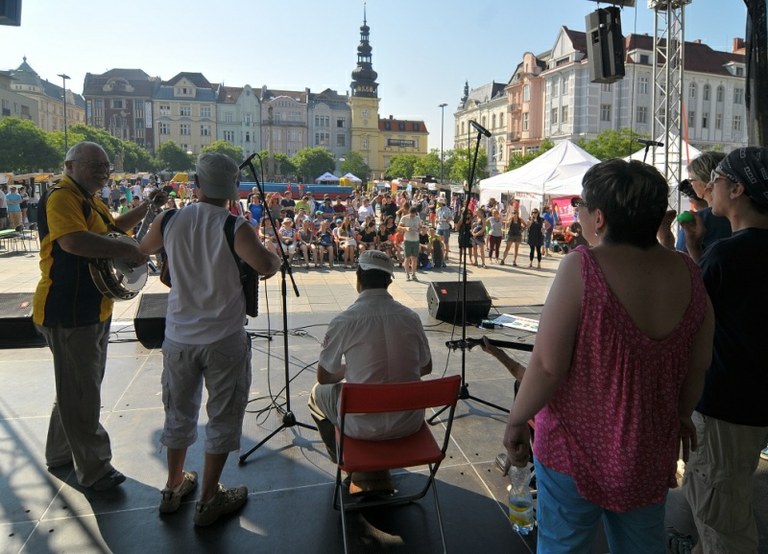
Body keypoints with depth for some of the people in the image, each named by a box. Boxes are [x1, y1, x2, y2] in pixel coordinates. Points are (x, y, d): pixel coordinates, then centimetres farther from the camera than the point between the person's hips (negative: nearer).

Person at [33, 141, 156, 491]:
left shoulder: (90, 200, 15)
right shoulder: (61, 198, -17)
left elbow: (113, 227, 30)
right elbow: (73, 240, -34)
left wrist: (146, 208, 16)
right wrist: (127, 250, -28)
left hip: (94, 309, 11)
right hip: (68, 311, -11)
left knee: (80, 386, 21)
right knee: (81, 393, 0)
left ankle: (60, 453, 38)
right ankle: (94, 469, 12)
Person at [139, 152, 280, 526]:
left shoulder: (169, 221, -2)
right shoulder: (234, 228, -15)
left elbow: (141, 250, 17)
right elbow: (267, 267, -26)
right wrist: (275, 259, -4)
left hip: (179, 336, 4)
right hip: (223, 338, -4)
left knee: (179, 413, 21)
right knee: (223, 418, 12)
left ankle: (173, 488, 38)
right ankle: (208, 501, 23)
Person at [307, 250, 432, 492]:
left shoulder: (343, 321, -15)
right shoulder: (411, 317, -5)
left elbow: (324, 377, -1)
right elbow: (426, 368, 10)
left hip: (364, 425, -3)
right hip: (409, 422, 3)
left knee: (318, 395, 25)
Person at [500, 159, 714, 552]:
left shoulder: (581, 268, -23)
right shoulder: (686, 272, -5)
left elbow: (548, 365, -22)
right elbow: (699, 364, 5)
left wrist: (516, 420, -7)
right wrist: (682, 415, 21)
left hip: (577, 447, -5)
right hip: (650, 449, 6)